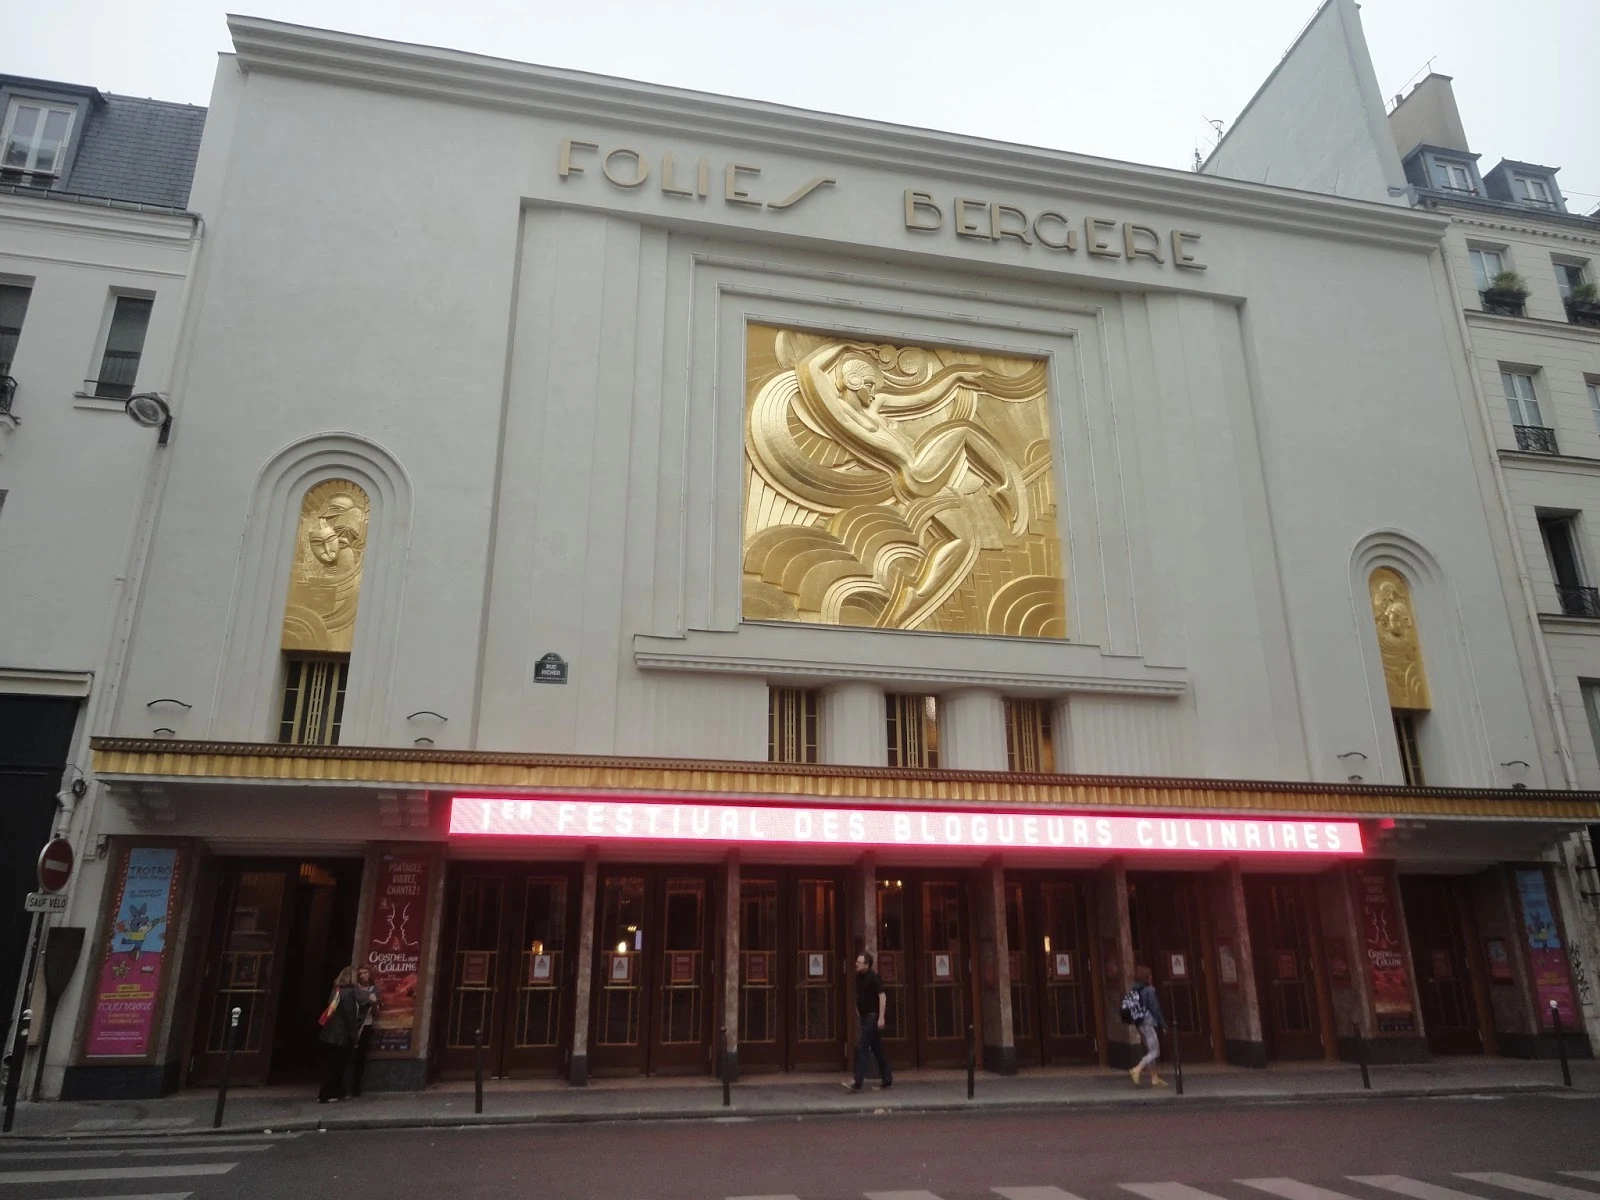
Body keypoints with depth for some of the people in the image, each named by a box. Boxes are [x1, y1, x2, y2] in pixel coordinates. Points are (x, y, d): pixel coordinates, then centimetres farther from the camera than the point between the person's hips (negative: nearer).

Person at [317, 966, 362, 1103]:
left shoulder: (337, 990, 12)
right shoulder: (348, 992, -14)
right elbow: (350, 1017, -17)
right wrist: (354, 1037, -11)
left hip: (329, 1035, 9)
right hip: (340, 1037, -9)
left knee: (331, 1066, 12)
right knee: (335, 1067, -1)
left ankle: (337, 1093, 19)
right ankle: (326, 1095, 1)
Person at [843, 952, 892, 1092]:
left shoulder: (873, 977, -14)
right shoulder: (859, 977, 10)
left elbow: (882, 996, -17)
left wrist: (881, 1018, -21)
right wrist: (858, 1014, 17)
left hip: (872, 1017, -8)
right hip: (864, 1017, 8)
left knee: (861, 1047, -12)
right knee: (876, 1049, 13)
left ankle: (858, 1083, -12)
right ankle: (887, 1081, 21)